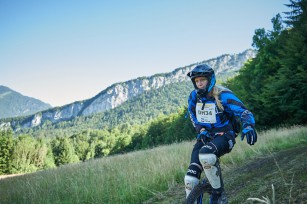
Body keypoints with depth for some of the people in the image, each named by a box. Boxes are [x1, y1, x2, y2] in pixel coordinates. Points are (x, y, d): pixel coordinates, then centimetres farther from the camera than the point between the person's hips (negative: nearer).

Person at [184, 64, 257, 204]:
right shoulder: (194, 96, 0)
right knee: (190, 179, -12)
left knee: (206, 155, -40)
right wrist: (201, 130, -3)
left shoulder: (223, 95, -15)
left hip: (224, 136, -5)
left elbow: (244, 112, -21)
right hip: (205, 137, 5)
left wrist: (248, 126, -44)